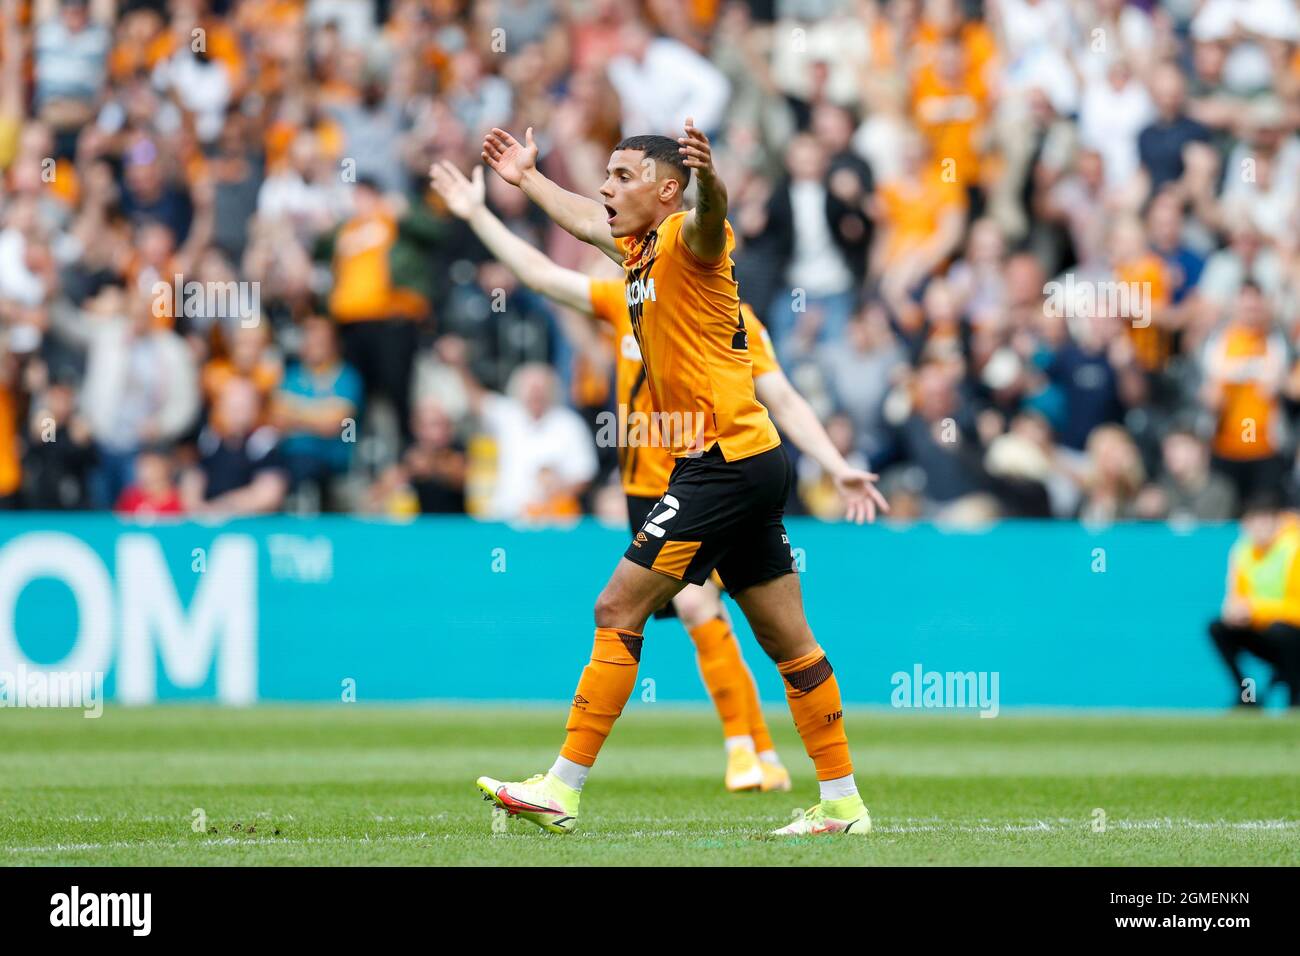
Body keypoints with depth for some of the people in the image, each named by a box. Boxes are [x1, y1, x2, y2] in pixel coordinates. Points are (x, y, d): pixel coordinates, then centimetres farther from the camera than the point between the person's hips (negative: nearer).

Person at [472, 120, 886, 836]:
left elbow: (707, 220, -36)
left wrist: (707, 178, -56)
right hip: (747, 463, 10)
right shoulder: (639, 250, 16)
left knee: (620, 611, -9)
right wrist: (528, 178, 50)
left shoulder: (686, 243, -10)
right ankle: (843, 803, 11)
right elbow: (582, 220, 38)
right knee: (786, 638, 9)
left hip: (726, 460, -10)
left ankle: (562, 789, -7)